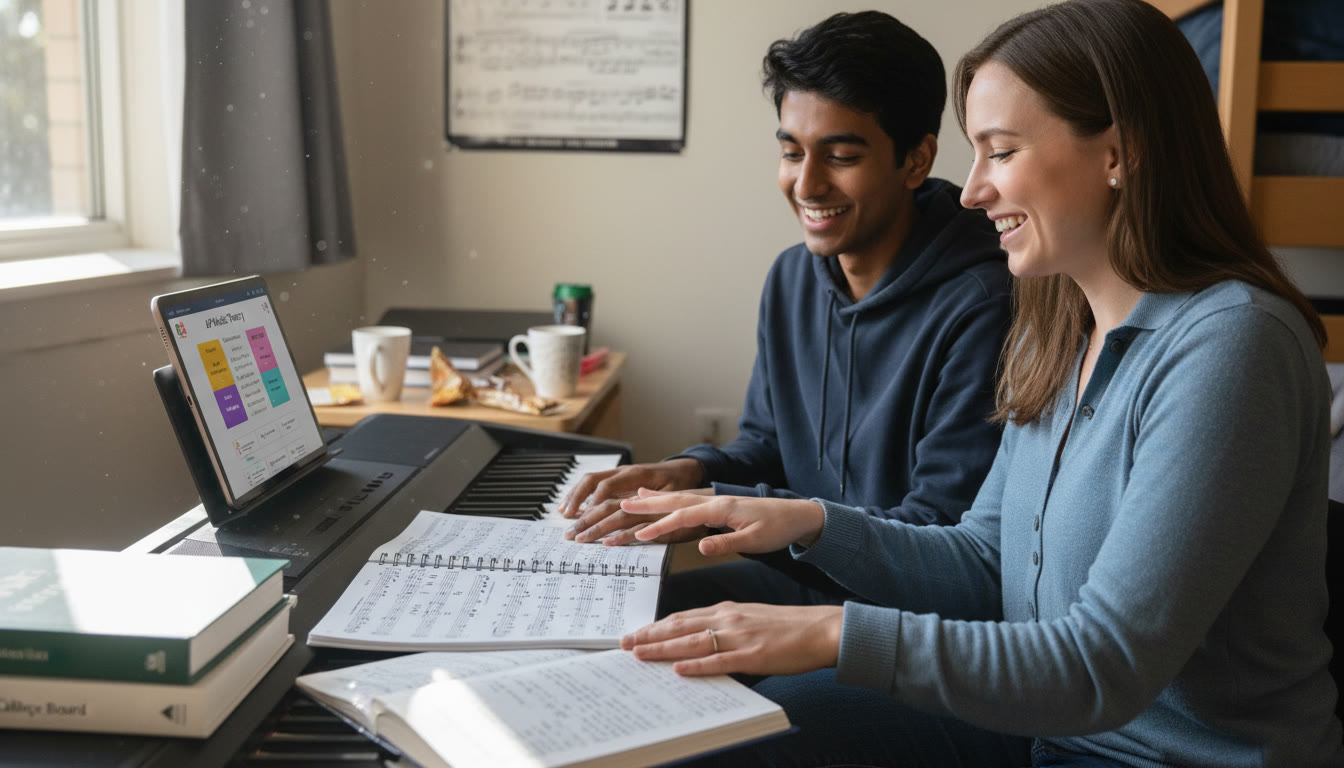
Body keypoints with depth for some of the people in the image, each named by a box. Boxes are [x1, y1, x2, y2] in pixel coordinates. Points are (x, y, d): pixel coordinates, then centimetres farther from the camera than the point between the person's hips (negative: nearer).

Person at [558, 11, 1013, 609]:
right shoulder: (790, 279, 5)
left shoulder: (979, 309, -21)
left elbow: (941, 536, -24)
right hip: (803, 581, 7)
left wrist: (715, 506, -27)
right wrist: (691, 472, -8)